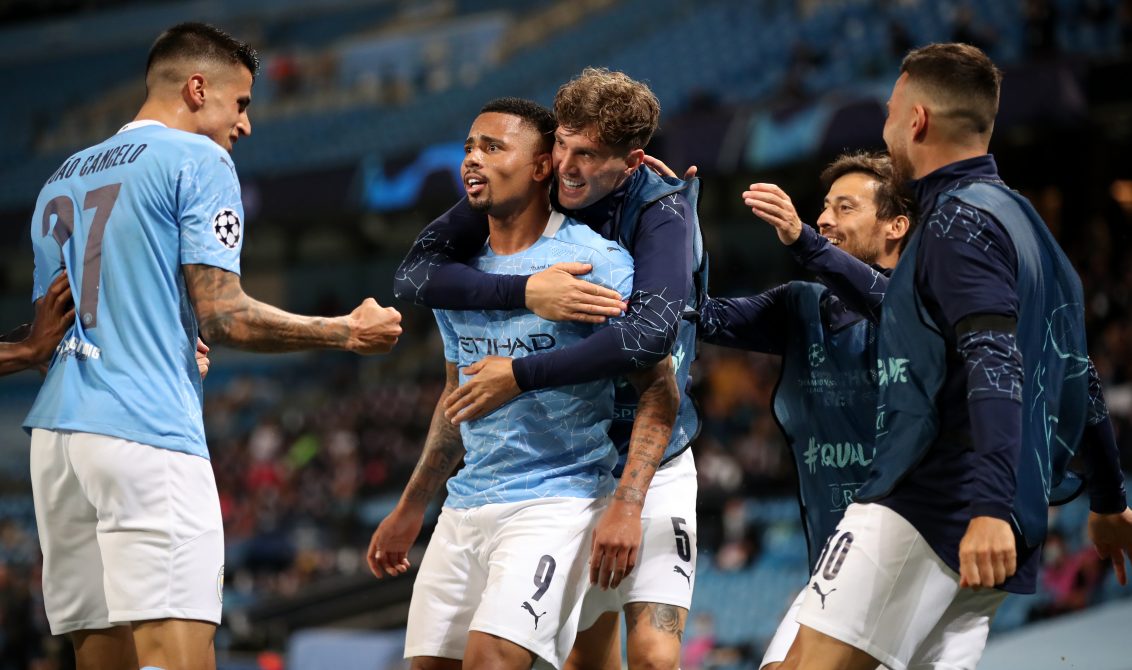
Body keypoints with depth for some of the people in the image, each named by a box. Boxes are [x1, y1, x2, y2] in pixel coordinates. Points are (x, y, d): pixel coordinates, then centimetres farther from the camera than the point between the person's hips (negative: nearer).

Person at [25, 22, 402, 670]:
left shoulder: (61, 179, 22)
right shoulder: (199, 161, 0)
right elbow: (222, 315, -8)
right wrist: (347, 332, 2)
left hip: (56, 430, 8)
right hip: (147, 431, -8)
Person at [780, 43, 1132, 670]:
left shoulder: (958, 218, -6)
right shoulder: (1021, 219, 23)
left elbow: (995, 365, -20)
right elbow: (1078, 374, 29)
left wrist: (990, 507, -31)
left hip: (929, 504, -10)